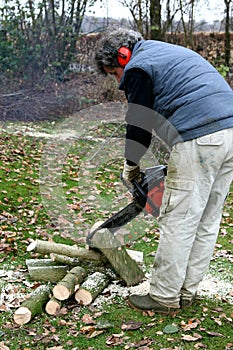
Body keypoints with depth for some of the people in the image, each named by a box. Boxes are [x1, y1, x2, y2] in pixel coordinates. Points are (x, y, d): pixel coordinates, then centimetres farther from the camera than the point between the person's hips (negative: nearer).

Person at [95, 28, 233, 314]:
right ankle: (187, 291, 25)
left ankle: (164, 297, 11)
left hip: (198, 140, -9)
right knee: (207, 221, 13)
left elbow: (139, 125, 0)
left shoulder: (138, 67, 2)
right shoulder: (169, 53, 29)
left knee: (178, 222, 0)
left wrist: (130, 167, 17)